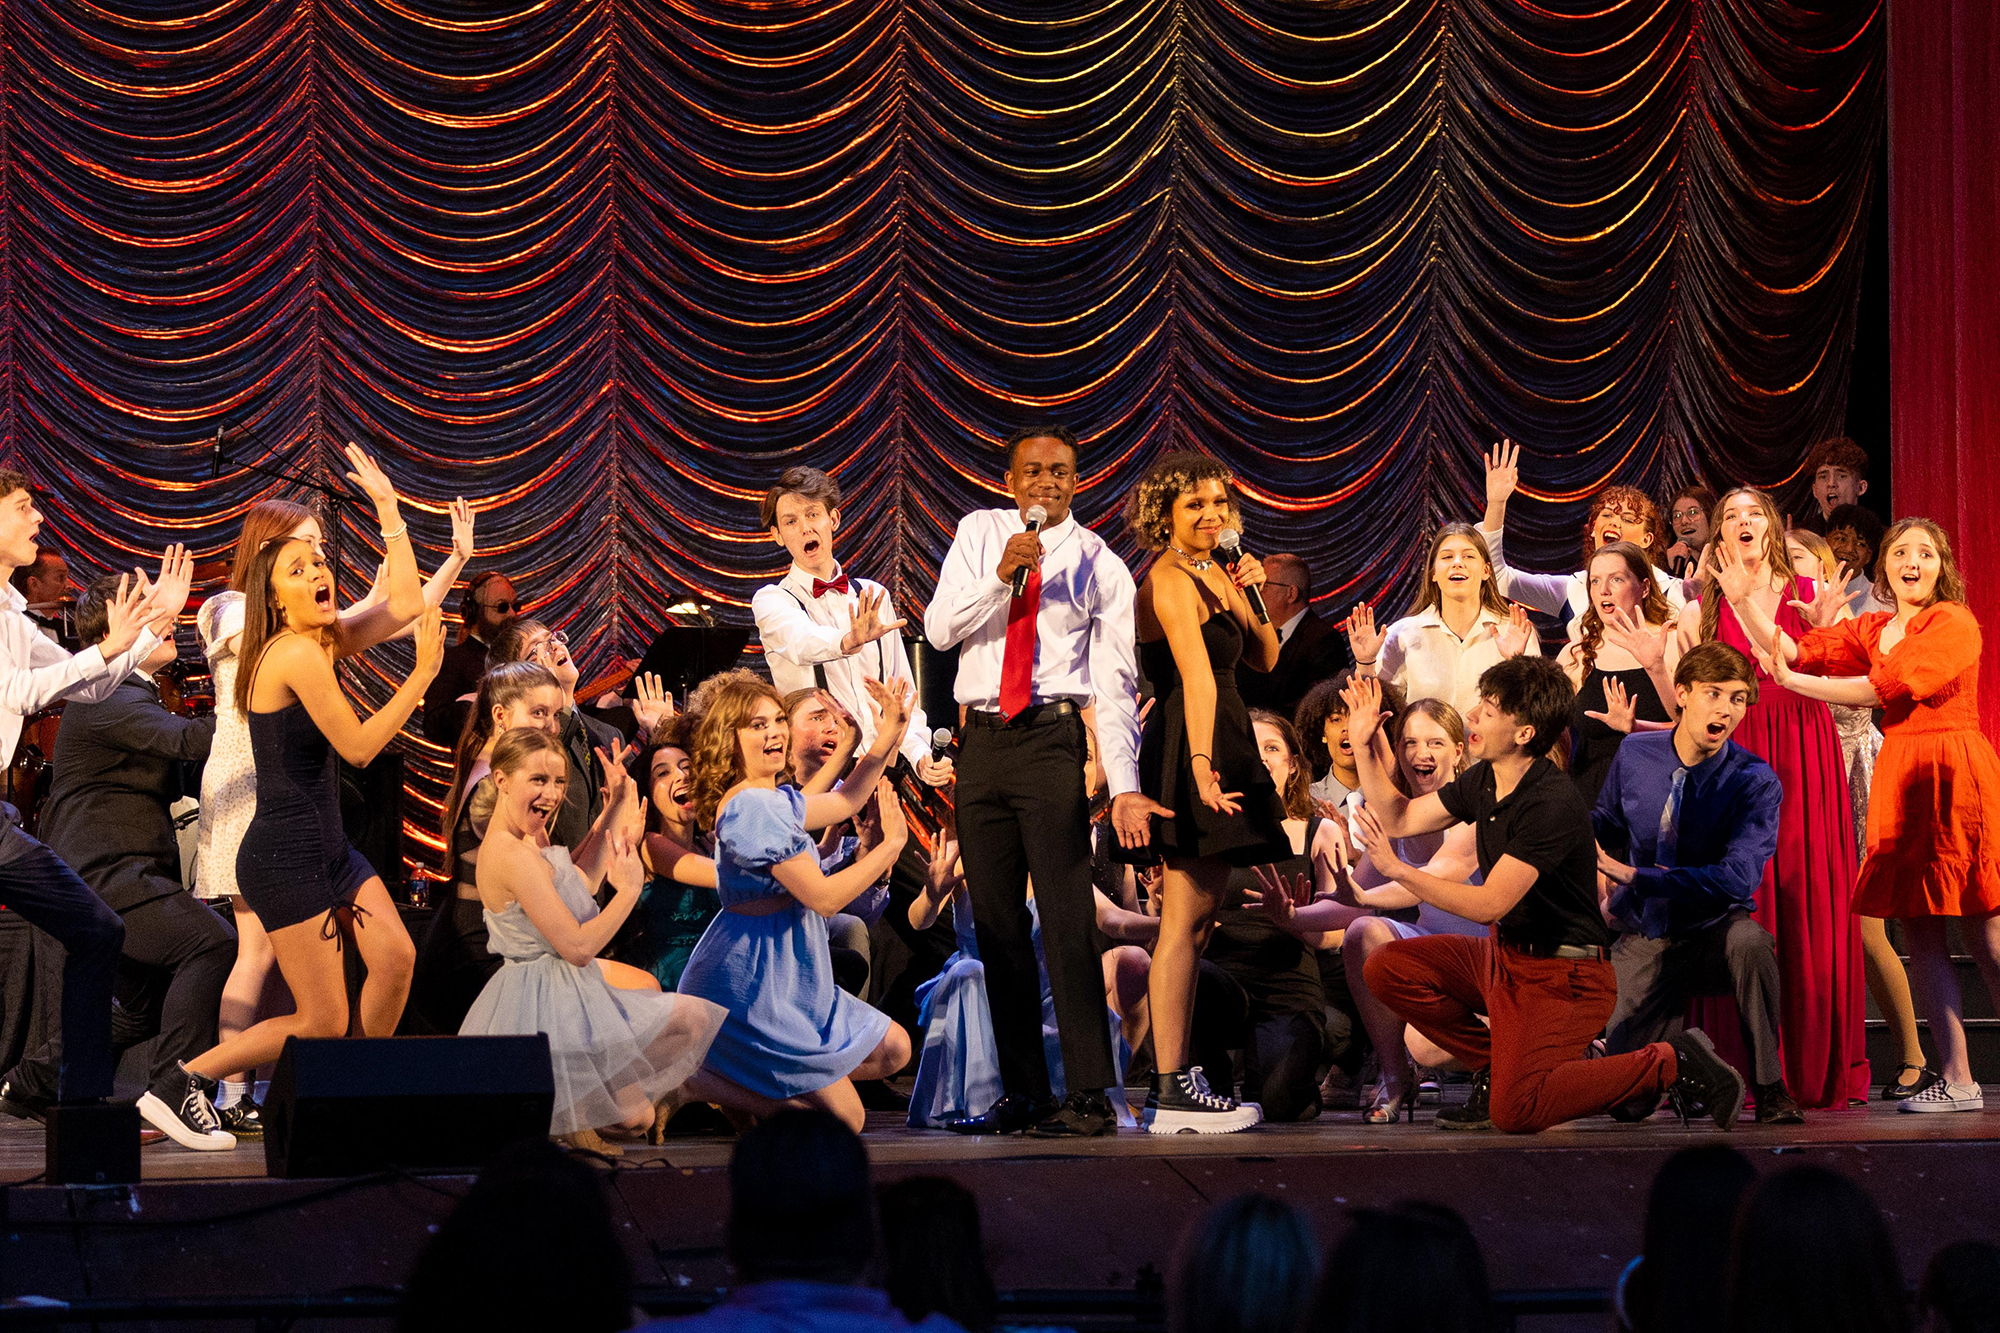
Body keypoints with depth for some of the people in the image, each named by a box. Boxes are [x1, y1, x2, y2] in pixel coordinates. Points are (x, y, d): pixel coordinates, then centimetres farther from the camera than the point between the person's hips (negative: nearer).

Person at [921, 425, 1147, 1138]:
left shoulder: (1101, 566, 3)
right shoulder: (979, 533, 10)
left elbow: (1116, 685, -2)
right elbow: (938, 628, 0)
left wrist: (1123, 785, -12)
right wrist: (1001, 577, -16)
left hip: (1053, 739, -4)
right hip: (980, 742, 4)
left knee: (1068, 919, -11)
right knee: (997, 924, 6)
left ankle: (1089, 1092, -11)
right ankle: (1022, 1091, 12)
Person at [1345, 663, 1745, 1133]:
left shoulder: (1553, 803, -25)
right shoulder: (1484, 779, 3)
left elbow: (1489, 904, -27)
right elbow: (1400, 818, 13)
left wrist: (1398, 869, -24)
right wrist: (1363, 743, 2)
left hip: (1561, 974, -9)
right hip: (1504, 954, 9)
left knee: (1513, 1111, -24)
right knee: (1386, 969, -3)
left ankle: (1670, 1064, -9)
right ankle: (1497, 1063, 9)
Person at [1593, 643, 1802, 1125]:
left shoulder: (1755, 782, -13)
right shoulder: (1635, 756, -1)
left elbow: (1738, 877, -24)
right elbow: (1606, 826, 19)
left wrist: (1637, 877, -25)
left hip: (1713, 933, -2)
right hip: (1643, 939, 2)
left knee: (1748, 941, -40)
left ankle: (1769, 1089, -21)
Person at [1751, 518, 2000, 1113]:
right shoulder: (1870, 630, 16)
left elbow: (1889, 685, -15)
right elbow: (1794, 652, 8)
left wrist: (1794, 682, -13)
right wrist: (1742, 597, -4)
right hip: (1899, 775, 7)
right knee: (1920, 934, 3)